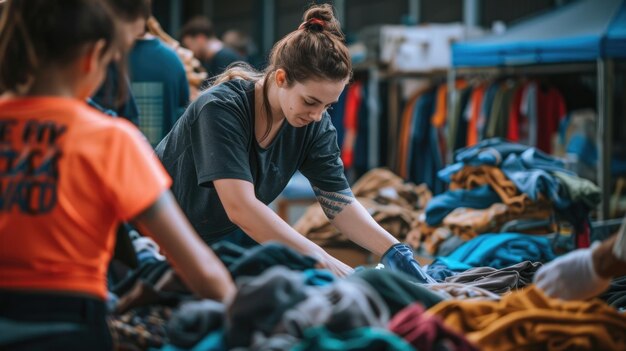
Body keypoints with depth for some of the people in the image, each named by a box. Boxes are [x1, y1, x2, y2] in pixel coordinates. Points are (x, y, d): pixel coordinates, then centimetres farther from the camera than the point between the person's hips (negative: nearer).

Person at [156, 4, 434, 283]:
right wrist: (323, 261, -42)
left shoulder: (315, 126, -10)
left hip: (228, 238, 6)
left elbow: (341, 203, -12)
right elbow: (241, 207, -38)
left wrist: (393, 250, -30)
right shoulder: (222, 109, -29)